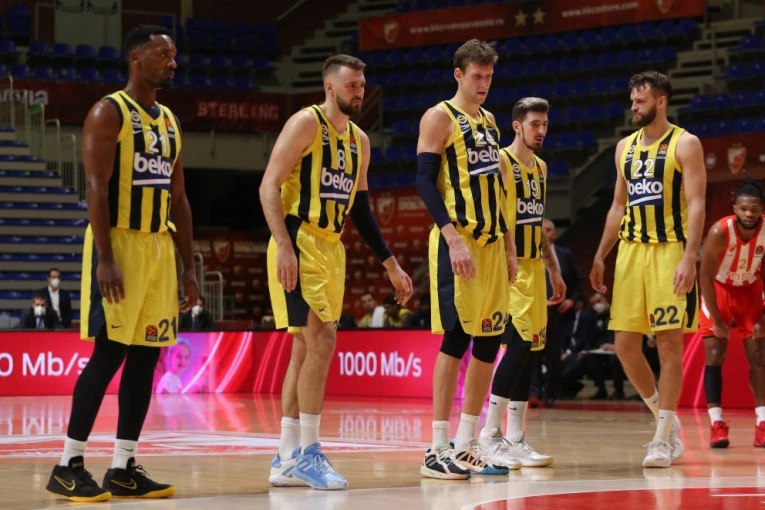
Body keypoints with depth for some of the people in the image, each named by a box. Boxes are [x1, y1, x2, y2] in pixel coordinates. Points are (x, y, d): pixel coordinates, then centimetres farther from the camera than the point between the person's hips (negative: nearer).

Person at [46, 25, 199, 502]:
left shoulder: (170, 122, 15)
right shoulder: (108, 113, -8)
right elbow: (96, 187, -15)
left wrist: (189, 266, 12)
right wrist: (105, 259, -22)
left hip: (159, 247, 7)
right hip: (119, 243, -7)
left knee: (146, 357, 5)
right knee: (109, 353, -9)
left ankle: (124, 468, 9)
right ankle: (69, 465, -2)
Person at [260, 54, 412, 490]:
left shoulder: (359, 140, 15)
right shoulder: (306, 123, -8)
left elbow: (360, 208, 21)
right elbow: (269, 186, -14)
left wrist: (391, 265, 18)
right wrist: (284, 246, -25)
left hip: (333, 247, 8)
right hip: (299, 243, -8)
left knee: (306, 348, 8)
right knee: (323, 338, -15)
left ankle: (287, 461, 12)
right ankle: (307, 453, -10)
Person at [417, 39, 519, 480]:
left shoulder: (488, 121, 19)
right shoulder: (440, 117, -5)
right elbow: (426, 181, -13)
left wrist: (509, 246, 17)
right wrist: (453, 238, -22)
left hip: (492, 242, 8)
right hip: (457, 241, -8)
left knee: (490, 339, 7)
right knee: (457, 338, -10)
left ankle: (467, 444, 14)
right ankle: (438, 450, -7)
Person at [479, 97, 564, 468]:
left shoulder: (541, 167, 17)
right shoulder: (501, 162, -9)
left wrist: (554, 270, 22)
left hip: (533, 266, 9)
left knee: (529, 348, 6)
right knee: (522, 344, -15)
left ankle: (492, 432, 13)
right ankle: (513, 437, -9)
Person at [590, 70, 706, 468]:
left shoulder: (684, 144, -4)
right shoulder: (625, 147, 14)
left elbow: (696, 204, -11)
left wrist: (689, 257, -21)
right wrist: (600, 257, 15)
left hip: (669, 252, -6)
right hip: (630, 251, 6)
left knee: (669, 345, -5)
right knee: (625, 345, 2)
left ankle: (663, 440, -1)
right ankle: (665, 417, 21)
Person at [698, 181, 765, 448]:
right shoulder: (720, 232, -30)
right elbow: (706, 276, -22)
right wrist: (717, 320, -21)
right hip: (719, 290, -3)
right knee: (714, 355, -10)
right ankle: (717, 425, -9)